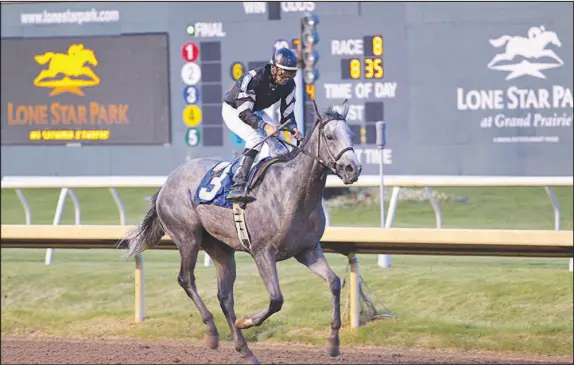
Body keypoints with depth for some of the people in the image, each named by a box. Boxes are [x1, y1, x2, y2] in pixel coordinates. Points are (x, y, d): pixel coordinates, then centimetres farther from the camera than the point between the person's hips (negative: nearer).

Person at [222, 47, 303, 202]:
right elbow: (243, 113, -37)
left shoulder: (288, 85, -15)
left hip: (255, 112, 8)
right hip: (233, 110, -8)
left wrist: (293, 129, -33)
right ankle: (237, 187, -41)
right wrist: (265, 126, -52)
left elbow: (287, 114, -10)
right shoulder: (253, 79, -36)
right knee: (256, 138, -30)